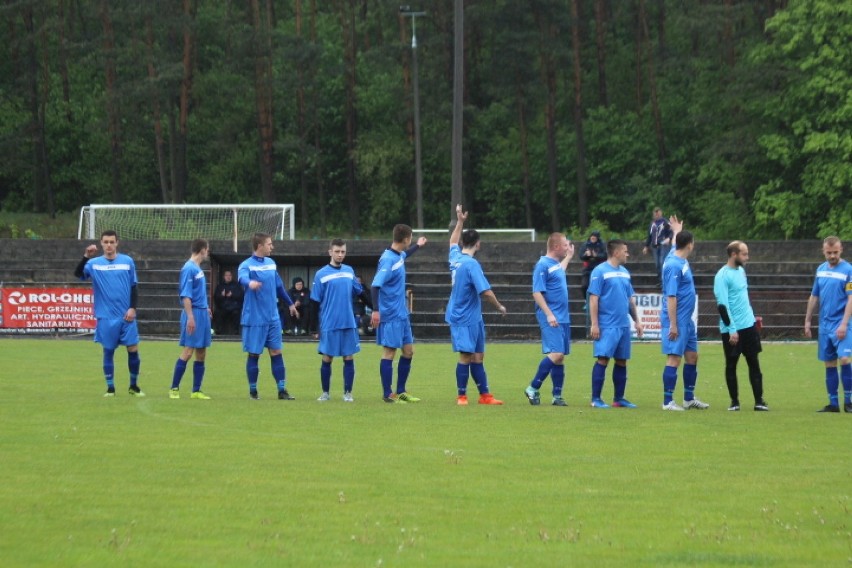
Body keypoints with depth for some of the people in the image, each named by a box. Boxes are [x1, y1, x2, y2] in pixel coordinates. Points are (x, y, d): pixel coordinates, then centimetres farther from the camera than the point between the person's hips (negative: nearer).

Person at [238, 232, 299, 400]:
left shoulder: (271, 263, 11)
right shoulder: (247, 265, -10)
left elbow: (279, 286, 23)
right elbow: (242, 278, -33)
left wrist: (290, 303, 31)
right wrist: (250, 282, -56)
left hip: (272, 318, 5)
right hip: (254, 319, -5)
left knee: (276, 352, 3)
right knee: (254, 354, 2)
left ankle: (282, 390, 5)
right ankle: (253, 391, 12)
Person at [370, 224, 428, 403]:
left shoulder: (399, 255, 9)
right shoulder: (388, 259, -19)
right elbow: (375, 285, -24)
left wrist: (418, 245, 52)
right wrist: (375, 310, -29)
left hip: (401, 315, 10)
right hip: (390, 315, -10)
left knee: (408, 351, 11)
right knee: (389, 353, -4)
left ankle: (400, 392, 19)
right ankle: (388, 394, 2)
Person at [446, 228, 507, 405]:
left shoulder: (456, 260, 6)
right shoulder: (471, 264, -19)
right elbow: (486, 292, -24)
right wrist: (500, 307, -9)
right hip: (466, 318, -9)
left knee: (477, 356, 10)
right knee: (466, 356, -4)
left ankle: (484, 395, 13)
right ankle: (462, 396, 2)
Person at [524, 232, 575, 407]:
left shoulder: (556, 264, 16)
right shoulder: (543, 265, -11)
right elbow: (537, 293, -17)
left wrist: (569, 257, 47)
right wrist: (549, 314, -23)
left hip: (562, 318, 9)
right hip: (551, 319, -9)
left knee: (560, 357, 8)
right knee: (556, 354, -18)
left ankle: (557, 396, 11)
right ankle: (533, 389, -11)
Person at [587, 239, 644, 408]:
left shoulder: (625, 273, 15)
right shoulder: (600, 271, -7)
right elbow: (593, 299, -10)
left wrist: (636, 320, 17)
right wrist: (594, 324, -15)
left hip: (624, 325, 7)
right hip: (607, 326, -7)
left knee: (621, 361, 8)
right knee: (603, 359, -10)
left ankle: (619, 398, 16)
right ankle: (596, 399, -5)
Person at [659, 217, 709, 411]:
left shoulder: (680, 259, 9)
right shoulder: (674, 266, -19)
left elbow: (677, 242, 35)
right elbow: (671, 297, -22)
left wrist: (677, 230, 54)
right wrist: (673, 325, -23)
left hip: (687, 320, 10)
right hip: (677, 320, -10)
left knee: (692, 356, 14)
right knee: (674, 358, -7)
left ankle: (689, 398, 23)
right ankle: (668, 402, -3)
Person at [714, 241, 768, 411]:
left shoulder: (741, 271, 11)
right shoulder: (723, 276, -14)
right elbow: (722, 305, -18)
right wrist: (732, 329, -20)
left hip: (748, 326, 7)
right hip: (732, 330, -7)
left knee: (754, 364, 4)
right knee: (731, 365, 2)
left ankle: (759, 401, 5)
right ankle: (734, 402, 11)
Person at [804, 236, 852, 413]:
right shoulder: (821, 270, 10)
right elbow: (814, 297, 18)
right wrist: (807, 320, 16)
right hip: (824, 325, 6)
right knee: (829, 364, 7)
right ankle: (833, 403, 13)